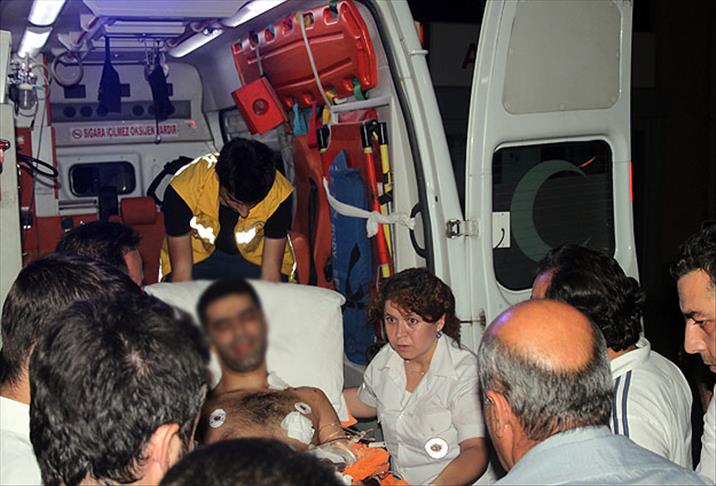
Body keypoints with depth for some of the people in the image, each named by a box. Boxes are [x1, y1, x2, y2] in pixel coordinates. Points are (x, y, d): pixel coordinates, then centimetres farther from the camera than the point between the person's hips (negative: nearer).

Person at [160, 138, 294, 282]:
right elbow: (181, 268, -23)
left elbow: (271, 267, -19)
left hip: (256, 259, 2)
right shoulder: (184, 188, -29)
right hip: (198, 256, -1)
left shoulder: (279, 193, -26)